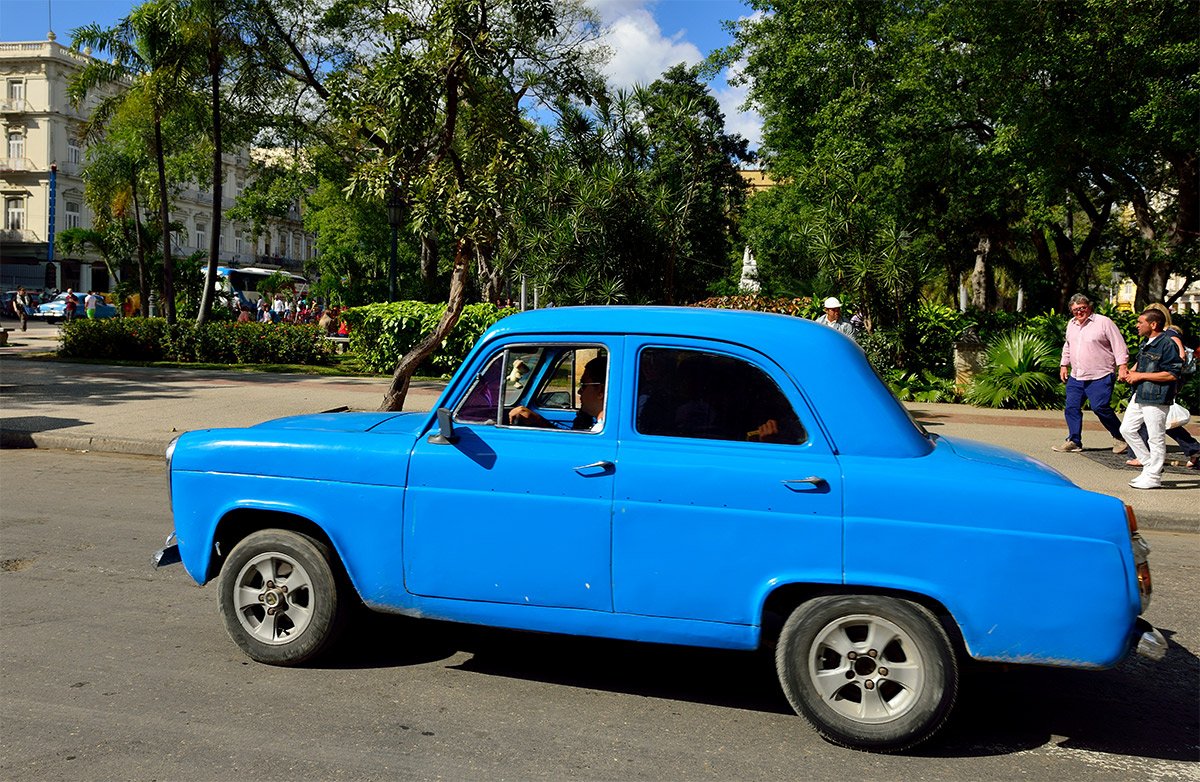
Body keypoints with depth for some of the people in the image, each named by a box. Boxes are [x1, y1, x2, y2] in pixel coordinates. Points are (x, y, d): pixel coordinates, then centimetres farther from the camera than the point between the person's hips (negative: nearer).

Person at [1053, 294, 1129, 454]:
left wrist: (1122, 367, -14)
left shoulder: (1104, 322, -5)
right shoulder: (1071, 324, 15)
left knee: (1100, 408, -11)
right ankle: (1074, 441, 12)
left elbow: (1119, 346, -7)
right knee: (1071, 408, 3)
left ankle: (1120, 438, 8)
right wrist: (1064, 365, 21)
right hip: (1075, 377, 7)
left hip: (1100, 377, -7)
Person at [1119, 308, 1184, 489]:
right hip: (1140, 396, 10)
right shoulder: (1145, 344, 13)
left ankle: (1153, 477, 8)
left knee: (1155, 438, -1)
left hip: (1156, 398, -10)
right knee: (1127, 429, 12)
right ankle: (1150, 464, 22)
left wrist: (1141, 376, -17)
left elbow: (1172, 374, -19)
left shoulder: (1167, 344, -15)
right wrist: (1129, 372, 8)